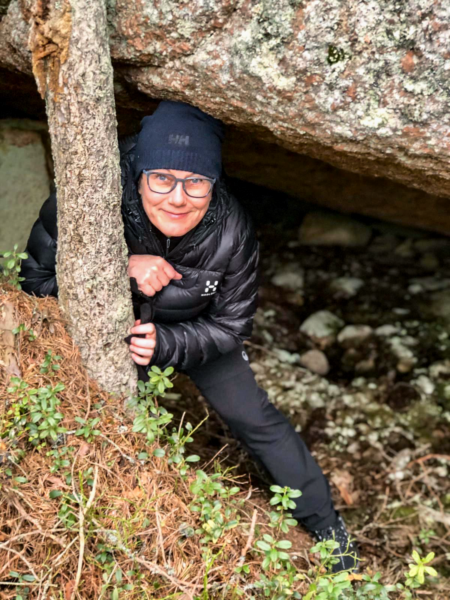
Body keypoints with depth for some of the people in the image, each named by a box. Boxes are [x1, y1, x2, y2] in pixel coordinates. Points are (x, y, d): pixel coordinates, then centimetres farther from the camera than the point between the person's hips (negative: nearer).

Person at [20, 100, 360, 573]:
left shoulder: (231, 233, -31)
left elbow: (230, 326, -18)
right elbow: (36, 279, -26)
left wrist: (165, 343, -35)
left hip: (192, 330, 0)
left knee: (256, 419, 4)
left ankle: (327, 526, 24)